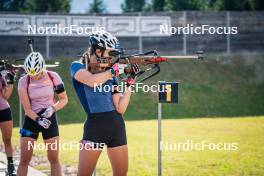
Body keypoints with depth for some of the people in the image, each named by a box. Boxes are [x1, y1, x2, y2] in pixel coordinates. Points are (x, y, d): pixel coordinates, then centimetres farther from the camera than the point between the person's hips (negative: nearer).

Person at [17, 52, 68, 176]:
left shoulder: (53, 77, -9)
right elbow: (27, 108, -10)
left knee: (54, 159, -2)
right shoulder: (23, 81, -11)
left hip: (50, 119, 0)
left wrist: (52, 108, -19)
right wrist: (38, 119, -27)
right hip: (31, 119, 0)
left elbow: (64, 99, 0)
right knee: (24, 160, -4)